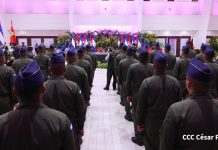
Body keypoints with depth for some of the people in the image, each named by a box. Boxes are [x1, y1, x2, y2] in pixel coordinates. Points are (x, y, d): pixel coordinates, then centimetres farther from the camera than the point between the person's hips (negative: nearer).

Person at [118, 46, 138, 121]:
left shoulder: (121, 62, -10)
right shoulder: (137, 62, -12)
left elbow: (119, 74, -3)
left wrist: (120, 83, 10)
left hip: (125, 84, 0)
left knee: (126, 100, 12)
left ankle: (128, 115, 18)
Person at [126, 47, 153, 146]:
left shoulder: (133, 67, -12)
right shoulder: (152, 67, -7)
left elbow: (128, 82, -9)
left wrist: (128, 95, 2)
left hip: (136, 96, -3)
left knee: (137, 117, 9)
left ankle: (139, 138, 18)